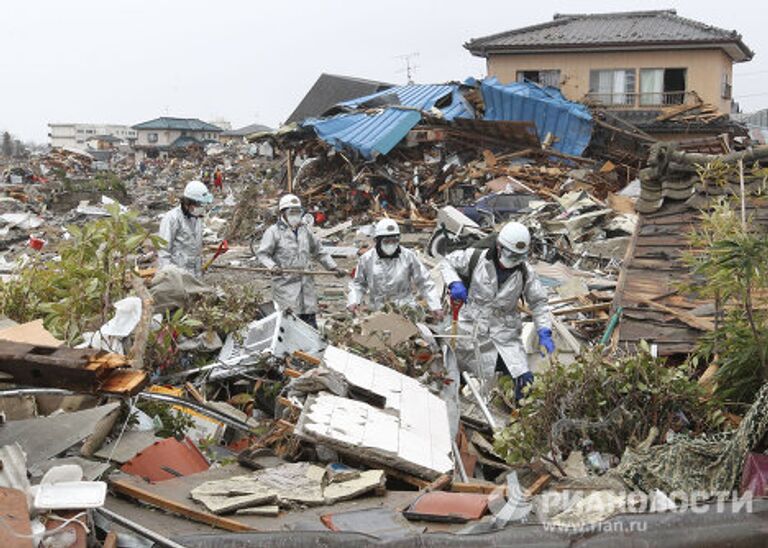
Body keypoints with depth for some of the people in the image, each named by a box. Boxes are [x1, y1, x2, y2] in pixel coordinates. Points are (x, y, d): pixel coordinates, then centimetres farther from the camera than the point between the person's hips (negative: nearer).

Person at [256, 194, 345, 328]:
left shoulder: (305, 230, 17)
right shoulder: (274, 231, -1)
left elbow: (319, 252, 24)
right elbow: (262, 254, -4)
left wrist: (333, 267, 16)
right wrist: (272, 266, -22)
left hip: (305, 281, 6)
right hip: (285, 283, -6)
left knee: (310, 319, 6)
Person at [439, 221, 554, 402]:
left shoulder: (526, 273, -5)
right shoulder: (476, 258, -12)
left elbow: (538, 302, 2)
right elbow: (447, 263, 1)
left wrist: (544, 333, -10)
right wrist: (454, 283, -19)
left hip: (505, 332, 1)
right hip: (473, 329, -1)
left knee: (524, 378, -11)